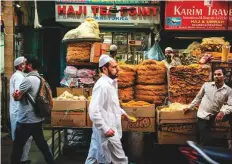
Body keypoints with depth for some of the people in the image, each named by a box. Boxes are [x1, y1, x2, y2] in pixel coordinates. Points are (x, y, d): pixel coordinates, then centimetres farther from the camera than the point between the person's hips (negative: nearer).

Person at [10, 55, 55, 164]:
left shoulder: (28, 79, -18)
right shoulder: (39, 79, 11)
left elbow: (16, 97, -14)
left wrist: (15, 94, 6)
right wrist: (19, 94, 7)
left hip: (26, 120, -8)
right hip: (37, 118, 9)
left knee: (17, 145, 4)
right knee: (41, 143, 16)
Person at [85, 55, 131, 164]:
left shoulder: (112, 82, 9)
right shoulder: (102, 85, -22)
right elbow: (93, 111, -28)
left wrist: (121, 112, 22)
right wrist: (105, 129, -26)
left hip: (109, 127, 9)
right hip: (107, 129, -9)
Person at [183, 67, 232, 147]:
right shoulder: (206, 85, 0)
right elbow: (198, 97, 11)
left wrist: (223, 112, -32)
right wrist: (189, 107, 11)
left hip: (215, 115, 1)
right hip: (203, 116, -1)